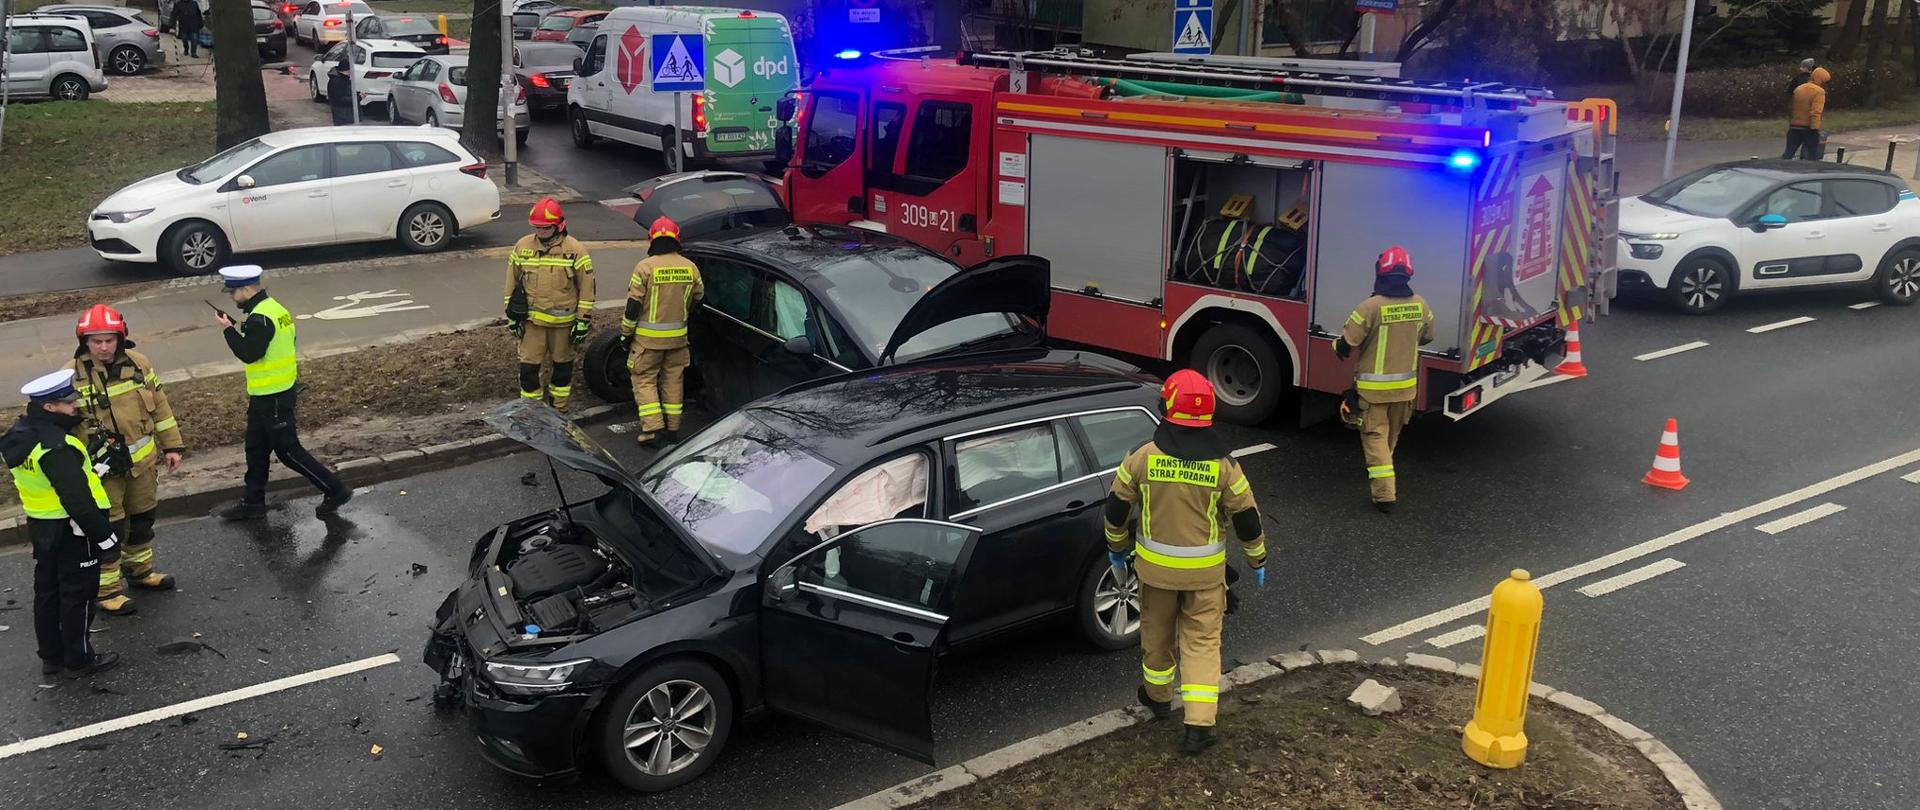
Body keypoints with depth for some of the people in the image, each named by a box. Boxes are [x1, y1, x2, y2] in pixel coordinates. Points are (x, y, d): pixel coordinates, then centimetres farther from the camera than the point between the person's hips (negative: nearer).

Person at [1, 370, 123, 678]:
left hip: (40, 526, 9)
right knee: (77, 595, 5)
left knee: (47, 592, 19)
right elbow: (78, 499, -27)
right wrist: (103, 535, -19)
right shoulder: (56, 448, -28)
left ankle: (51, 656, 31)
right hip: (71, 530, -9)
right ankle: (80, 660, 17)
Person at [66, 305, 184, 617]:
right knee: (108, 528, 1)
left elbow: (160, 406, 6)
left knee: (143, 517, 21)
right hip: (101, 466, -5)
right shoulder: (72, 375, -16)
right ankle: (105, 588, 16)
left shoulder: (138, 363, -3)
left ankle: (139, 569, 42)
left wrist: (172, 445, 8)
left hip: (142, 460, 5)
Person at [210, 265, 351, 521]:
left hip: (273, 397, -11)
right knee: (256, 448, 17)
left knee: (287, 449, -3)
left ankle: (335, 491, 3)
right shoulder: (273, 308, 10)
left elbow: (249, 354, -24)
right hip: (266, 394, 11)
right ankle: (252, 503, 27)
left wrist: (229, 329, -17)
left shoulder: (260, 319, -23)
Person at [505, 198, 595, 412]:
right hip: (532, 320, 1)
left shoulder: (575, 250, -9)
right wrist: (512, 315, 7)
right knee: (528, 366, 0)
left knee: (563, 365, 13)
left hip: (563, 321, -1)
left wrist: (583, 321, -6)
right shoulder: (523, 246, -1)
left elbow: (587, 288, -5)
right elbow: (512, 283, 8)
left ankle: (560, 407, 30)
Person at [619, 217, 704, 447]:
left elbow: (633, 305, -12)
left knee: (644, 379, 5)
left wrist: (625, 332, -1)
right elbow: (698, 298, 13)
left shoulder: (645, 267, -14)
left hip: (648, 337, -4)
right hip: (678, 336, 4)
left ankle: (651, 426, -4)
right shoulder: (690, 267, -1)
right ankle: (673, 423, 23)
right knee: (673, 378, 16)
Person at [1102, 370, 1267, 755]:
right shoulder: (1222, 464, -12)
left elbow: (1116, 508, -1)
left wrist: (1116, 547, 16)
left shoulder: (1143, 457, -12)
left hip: (1155, 564, 1)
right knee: (1202, 640, 7)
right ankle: (1199, 724, 1)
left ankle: (1158, 695, 42)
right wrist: (1257, 560, 12)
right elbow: (1246, 517, -4)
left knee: (1157, 632, 21)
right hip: (1205, 569, -1)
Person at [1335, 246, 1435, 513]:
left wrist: (1338, 348, 6)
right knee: (1392, 434, 24)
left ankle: (1385, 493, -4)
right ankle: (1380, 472, 45)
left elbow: (1345, 345, -18)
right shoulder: (1420, 305, -5)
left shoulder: (1371, 306, -22)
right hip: (1405, 385, 5)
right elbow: (1426, 337, 12)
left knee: (1375, 436, 3)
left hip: (1374, 386, -5)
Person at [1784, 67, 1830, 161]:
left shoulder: (1798, 89, 11)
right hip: (1809, 129, -6)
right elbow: (1815, 112, -20)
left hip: (1794, 128, 6)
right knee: (1813, 156, 4)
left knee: (1788, 154, 6)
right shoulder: (1819, 92, -10)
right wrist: (1815, 129, -21)